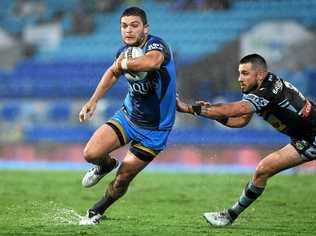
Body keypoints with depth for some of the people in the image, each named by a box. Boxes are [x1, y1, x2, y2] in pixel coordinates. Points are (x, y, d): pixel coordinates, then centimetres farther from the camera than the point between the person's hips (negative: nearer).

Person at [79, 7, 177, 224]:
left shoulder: (156, 45, -25)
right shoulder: (125, 51, -4)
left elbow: (151, 62, -52)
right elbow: (114, 72, 20)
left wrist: (123, 63, -35)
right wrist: (93, 100, 14)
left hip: (154, 130, -5)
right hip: (127, 116, 5)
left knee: (122, 180, 2)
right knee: (91, 154, -12)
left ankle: (97, 212, 30)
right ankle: (107, 165, 25)